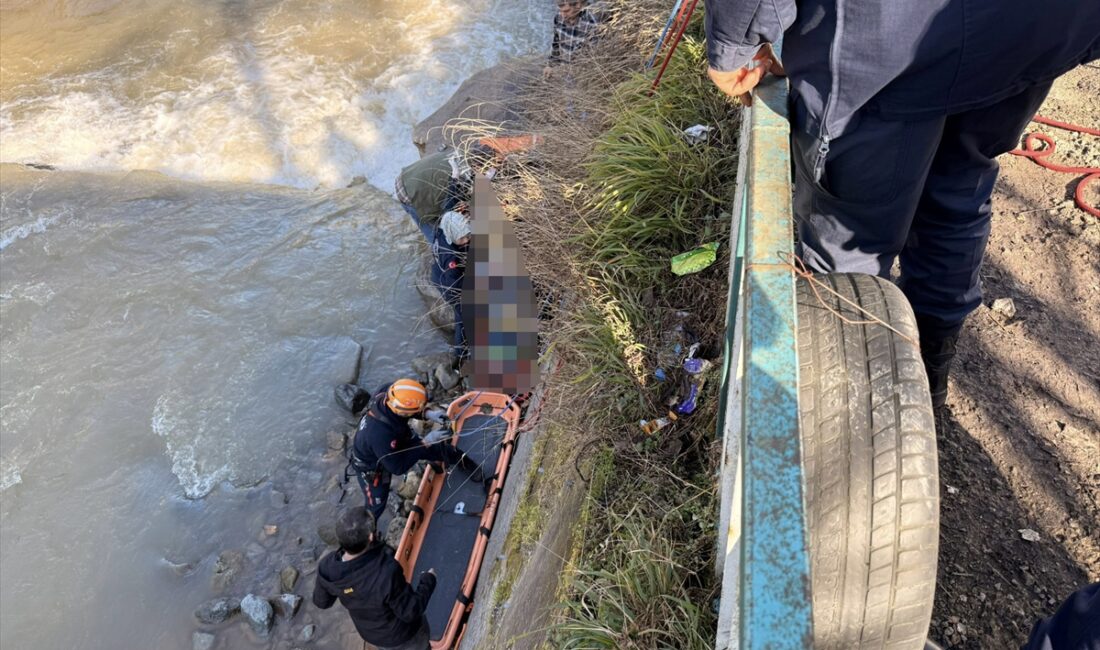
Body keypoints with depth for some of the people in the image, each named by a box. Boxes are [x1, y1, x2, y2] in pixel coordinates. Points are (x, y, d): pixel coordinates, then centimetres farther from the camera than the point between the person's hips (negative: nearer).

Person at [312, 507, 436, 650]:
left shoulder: (327, 567, -29)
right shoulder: (386, 572, -46)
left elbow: (321, 602, -7)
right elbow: (411, 612, -31)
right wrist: (428, 580, -15)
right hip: (403, 634, -5)